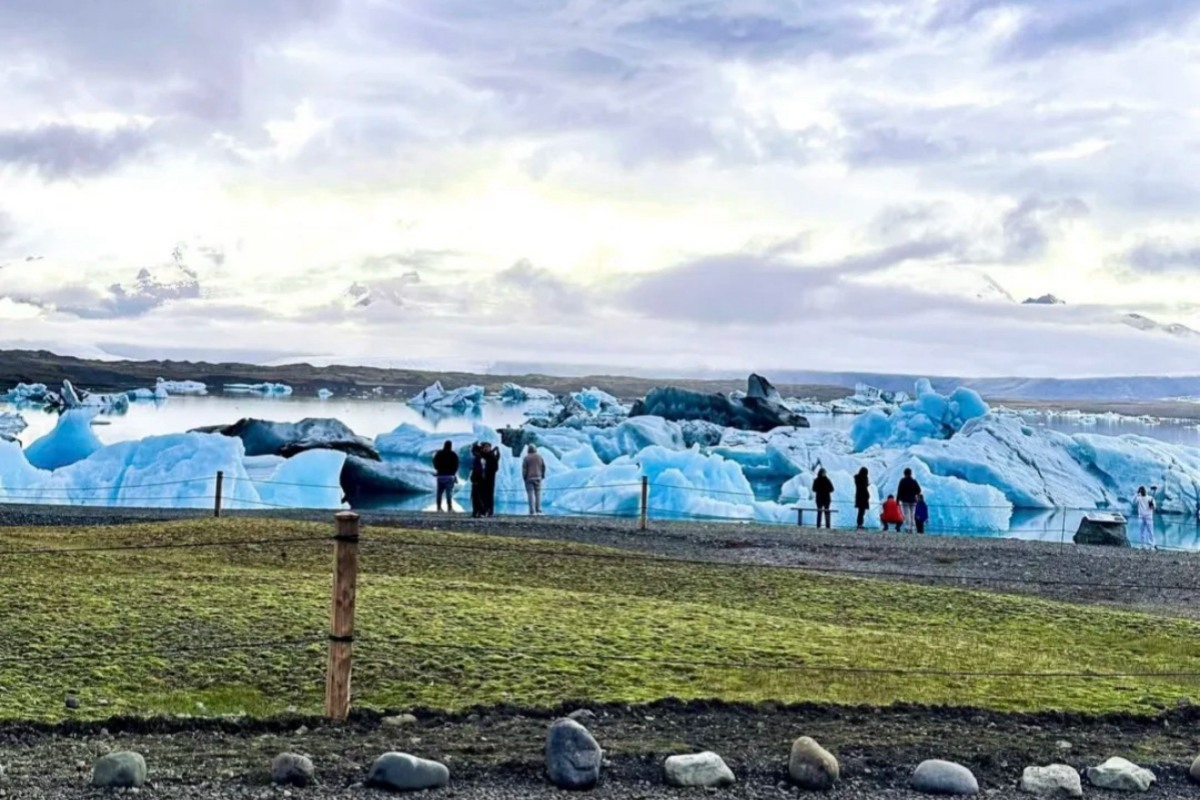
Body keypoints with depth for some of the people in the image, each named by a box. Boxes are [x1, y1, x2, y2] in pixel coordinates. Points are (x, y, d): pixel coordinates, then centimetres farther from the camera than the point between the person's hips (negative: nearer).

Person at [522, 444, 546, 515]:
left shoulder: (526, 458, -7)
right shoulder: (539, 457, 3)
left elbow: (524, 468, -9)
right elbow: (543, 467, 6)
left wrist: (524, 477, 1)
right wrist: (543, 476, 16)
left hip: (529, 478, -3)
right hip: (538, 477, 3)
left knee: (531, 495, -4)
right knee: (538, 493, 8)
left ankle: (532, 511, -8)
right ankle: (538, 510, 4)